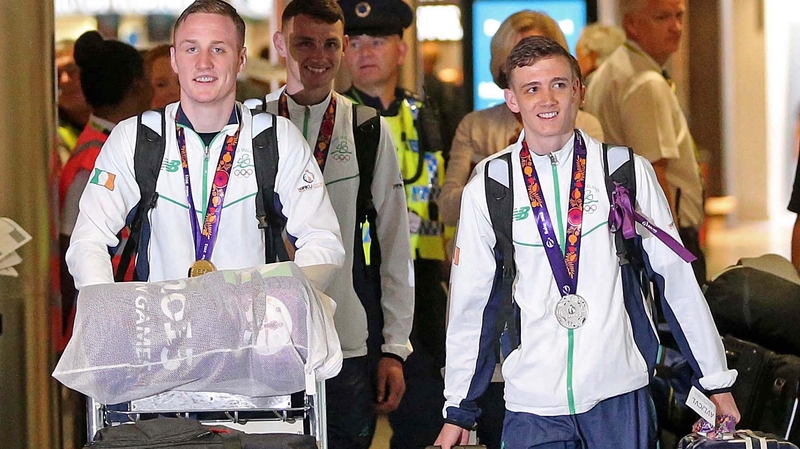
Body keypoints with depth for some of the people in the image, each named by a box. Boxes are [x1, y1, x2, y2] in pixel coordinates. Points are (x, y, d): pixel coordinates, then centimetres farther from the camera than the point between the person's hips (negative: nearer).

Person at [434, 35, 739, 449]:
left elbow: (677, 279, 5)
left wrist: (717, 382, 7)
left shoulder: (628, 173, 1)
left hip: (619, 395, 0)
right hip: (531, 402, 0)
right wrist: (458, 412, 11)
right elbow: (469, 303, 8)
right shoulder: (487, 188, 2)